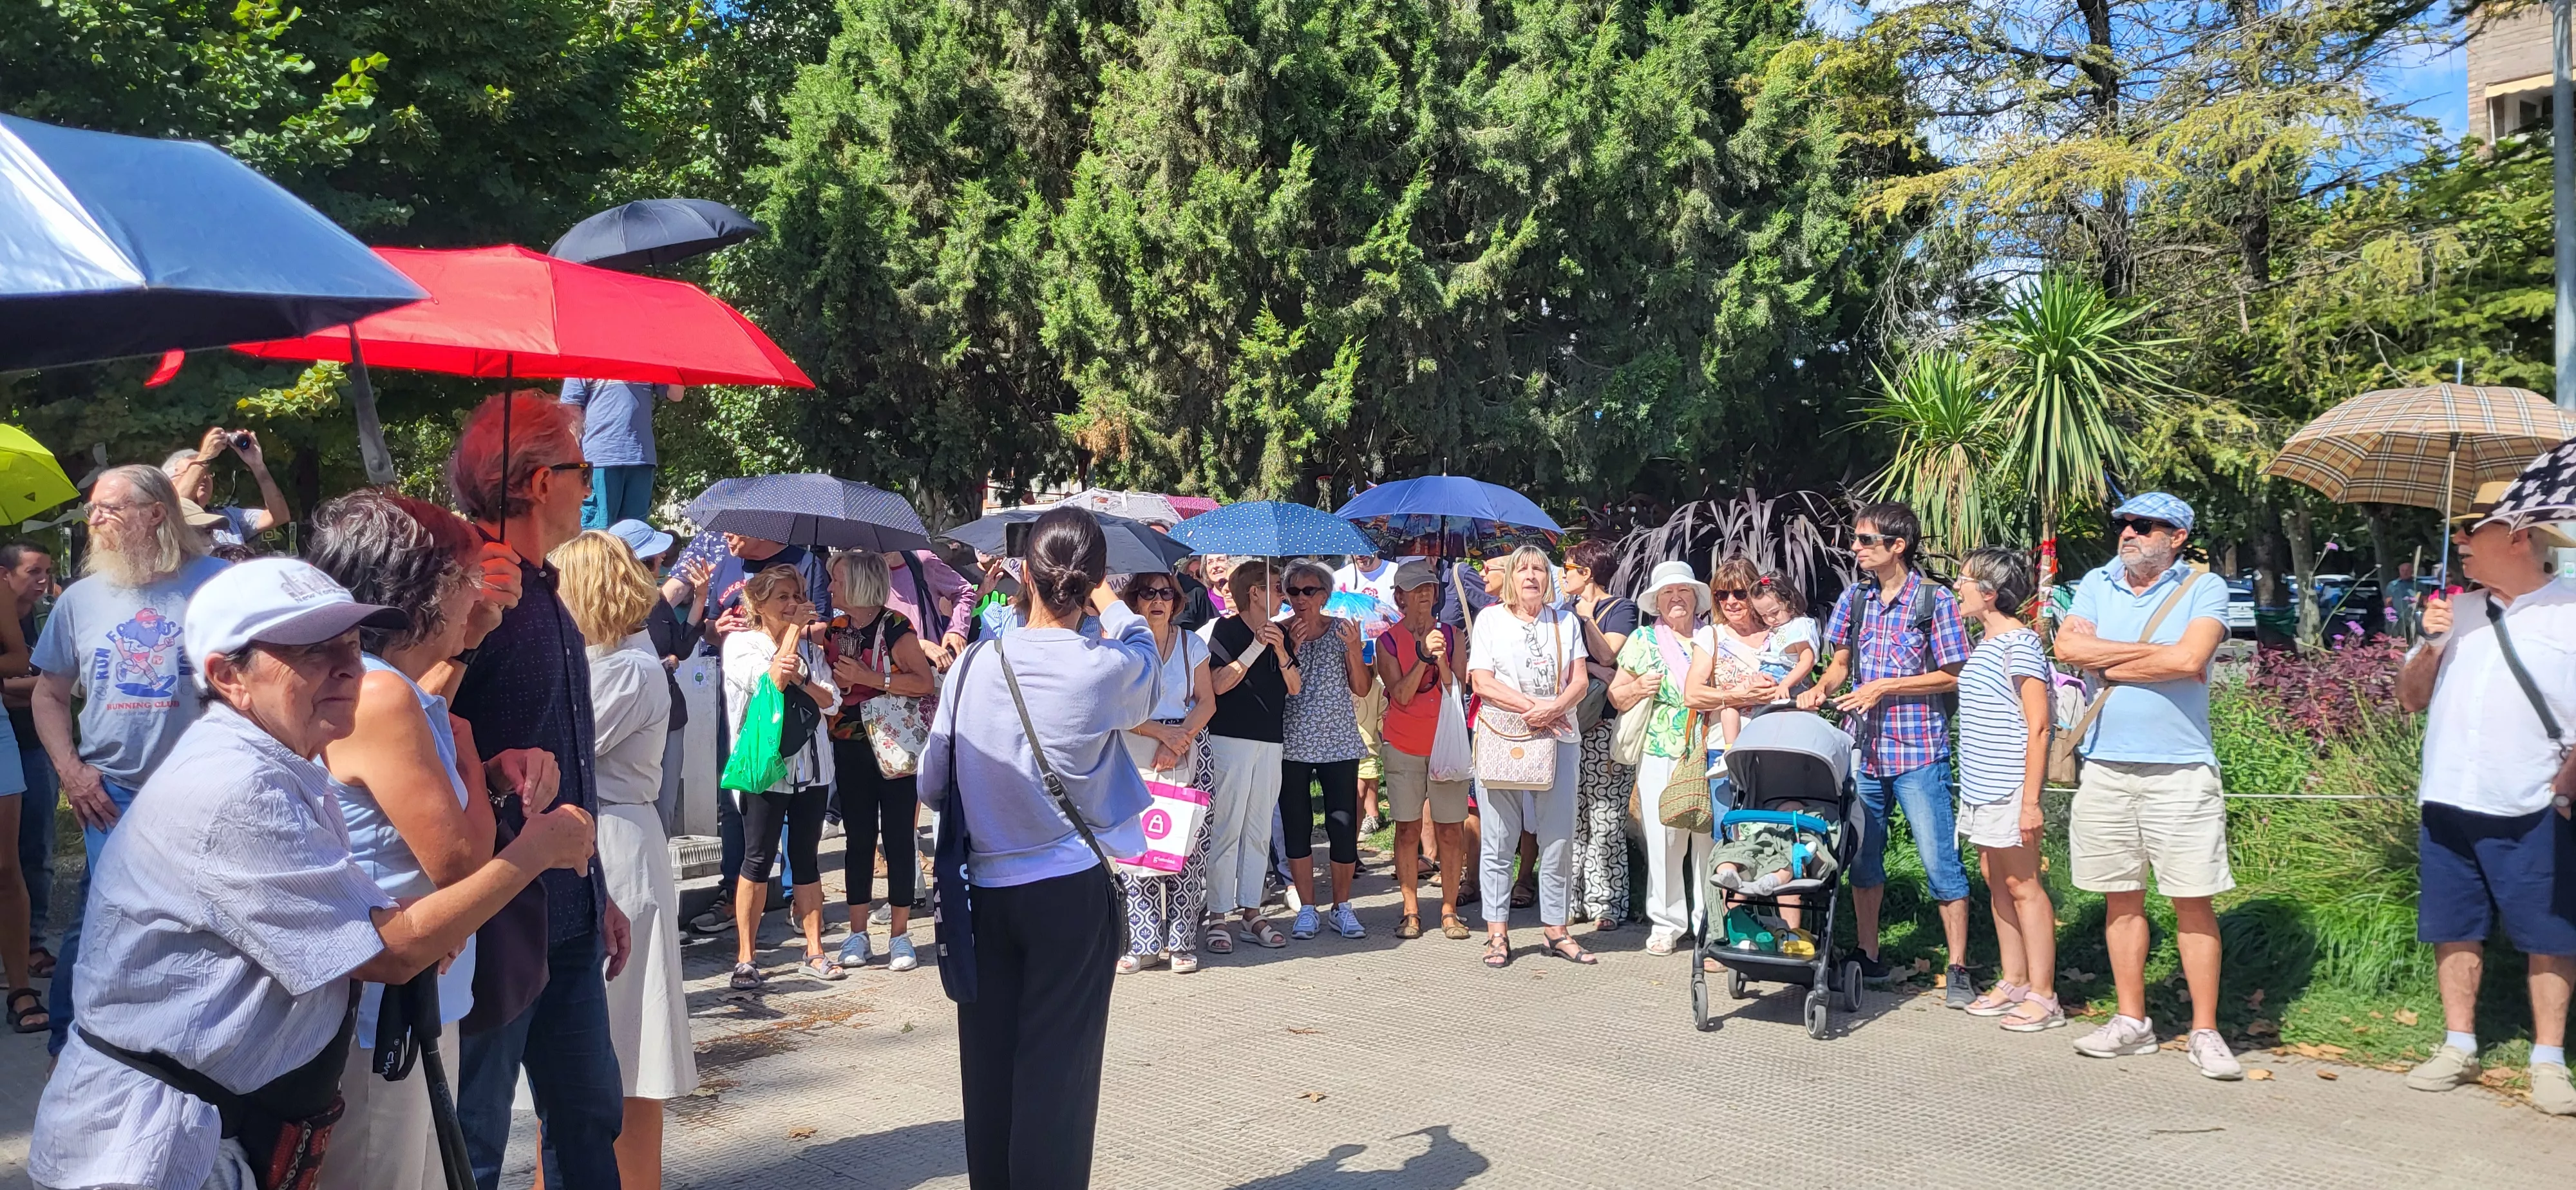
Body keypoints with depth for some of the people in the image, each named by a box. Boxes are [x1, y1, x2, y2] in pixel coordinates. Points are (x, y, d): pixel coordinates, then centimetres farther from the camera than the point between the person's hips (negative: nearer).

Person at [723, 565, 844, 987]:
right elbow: (772, 681, -17)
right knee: (758, 859, -1)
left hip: (811, 765, 4)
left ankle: (815, 952, 14)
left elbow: (831, 702, 2)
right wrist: (794, 629, -10)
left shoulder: (811, 647, 12)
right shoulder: (741, 643, -1)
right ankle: (745, 958, 6)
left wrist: (799, 679, -16)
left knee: (806, 858, 9)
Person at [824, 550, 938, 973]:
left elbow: (926, 682, -17)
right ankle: (857, 934, 14)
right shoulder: (835, 629, 8)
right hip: (850, 748, 5)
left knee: (898, 836, 0)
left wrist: (870, 678, -20)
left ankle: (899, 934, 8)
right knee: (858, 836, 8)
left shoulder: (895, 626, -10)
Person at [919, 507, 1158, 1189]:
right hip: (1073, 889, -3)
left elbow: (932, 782, 1)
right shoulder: (1106, 667, -13)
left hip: (986, 888, 3)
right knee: (1057, 1069, 4)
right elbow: (1149, 671, 12)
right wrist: (1110, 606, 25)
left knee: (989, 1065, 13)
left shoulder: (974, 664, -6)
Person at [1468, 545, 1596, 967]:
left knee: (1559, 837, 2)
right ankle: (1497, 932, 5)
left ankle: (1555, 929, 12)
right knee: (1499, 840, -2)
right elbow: (1482, 682, -4)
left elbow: (1579, 681, 7)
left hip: (1557, 739, 2)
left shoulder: (1565, 621, 14)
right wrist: (1532, 706, -13)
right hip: (1501, 739, -2)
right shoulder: (1490, 619, 6)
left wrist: (1554, 709, -13)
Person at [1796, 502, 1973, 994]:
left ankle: (1958, 969, 5)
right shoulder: (1854, 598, 8)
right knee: (1863, 856, 13)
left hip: (1918, 751, -5)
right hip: (1861, 747, 5)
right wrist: (1821, 688, -5)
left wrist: (1886, 687, -14)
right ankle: (1867, 956, 25)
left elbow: (1952, 677, -7)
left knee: (1940, 861, -3)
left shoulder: (1935, 601, -7)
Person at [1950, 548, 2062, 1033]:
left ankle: (2043, 997, 5)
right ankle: (2012, 983, 23)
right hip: (1980, 788, 9)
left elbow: (2038, 728, -18)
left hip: (2009, 789, -9)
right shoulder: (1984, 642, 13)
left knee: (2023, 886, -3)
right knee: (1997, 883, 14)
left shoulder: (2019, 644, -15)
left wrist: (2030, 801, -20)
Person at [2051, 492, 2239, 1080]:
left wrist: (2109, 665, -7)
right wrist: (2152, 651, -10)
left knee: (2192, 899, -2)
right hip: (2106, 766, 4)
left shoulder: (2203, 589, -1)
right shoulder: (2098, 584, 11)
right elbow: (2068, 646, -6)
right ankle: (2132, 1021, 20)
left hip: (2180, 770, -4)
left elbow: (2190, 658, -18)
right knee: (2121, 896, 10)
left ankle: (2204, 1031, 6)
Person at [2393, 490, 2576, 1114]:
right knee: (2454, 929, 10)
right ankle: (2459, 1047, 21)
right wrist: (2430, 644, -3)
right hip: (2447, 803, 5)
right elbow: (2411, 698, 12)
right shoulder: (2459, 610, 11)